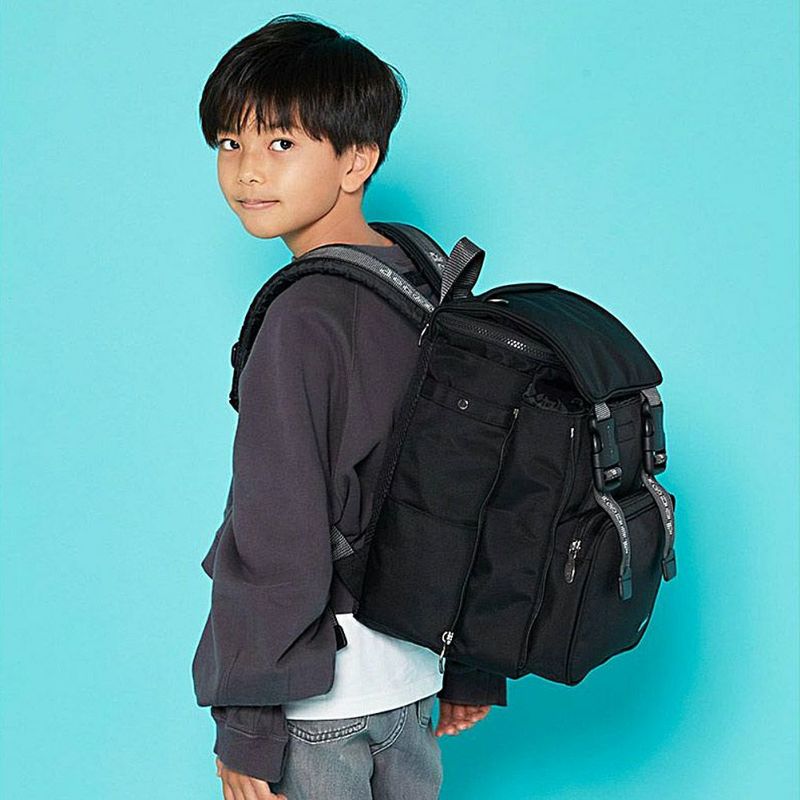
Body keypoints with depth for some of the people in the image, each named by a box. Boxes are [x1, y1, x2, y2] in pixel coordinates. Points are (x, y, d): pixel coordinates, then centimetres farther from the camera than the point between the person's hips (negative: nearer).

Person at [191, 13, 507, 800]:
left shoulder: (306, 319, -20)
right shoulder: (430, 285, 3)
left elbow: (280, 543, -20)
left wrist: (247, 727, -13)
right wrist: (472, 671, 17)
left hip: (319, 700, -7)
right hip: (416, 677, 8)